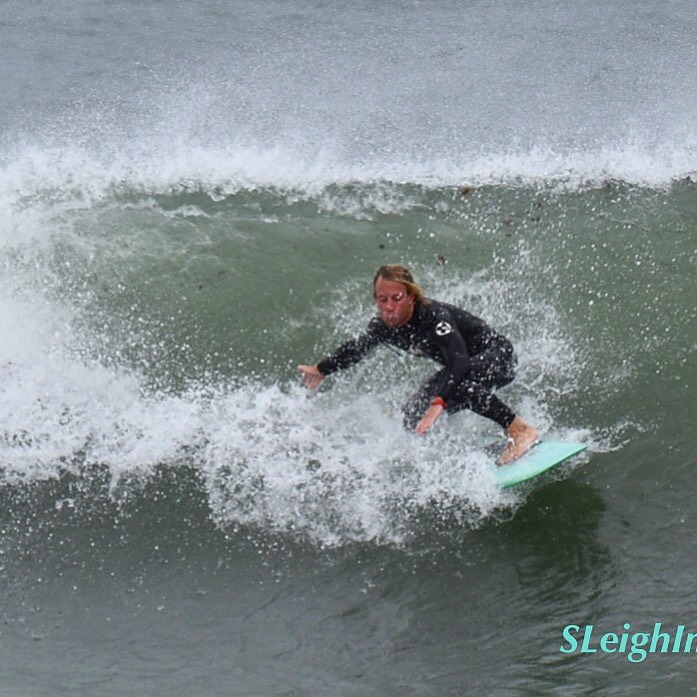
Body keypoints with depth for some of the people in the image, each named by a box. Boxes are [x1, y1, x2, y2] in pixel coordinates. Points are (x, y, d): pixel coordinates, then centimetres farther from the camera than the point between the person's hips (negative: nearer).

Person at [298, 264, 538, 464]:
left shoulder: (433, 316, -35)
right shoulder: (383, 325, -13)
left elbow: (460, 363, -47)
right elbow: (356, 348, 9)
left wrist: (438, 403, -59)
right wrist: (320, 370, 21)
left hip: (498, 356, -8)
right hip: (463, 363, 8)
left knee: (457, 384, -39)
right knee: (414, 416, -2)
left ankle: (521, 430, -26)